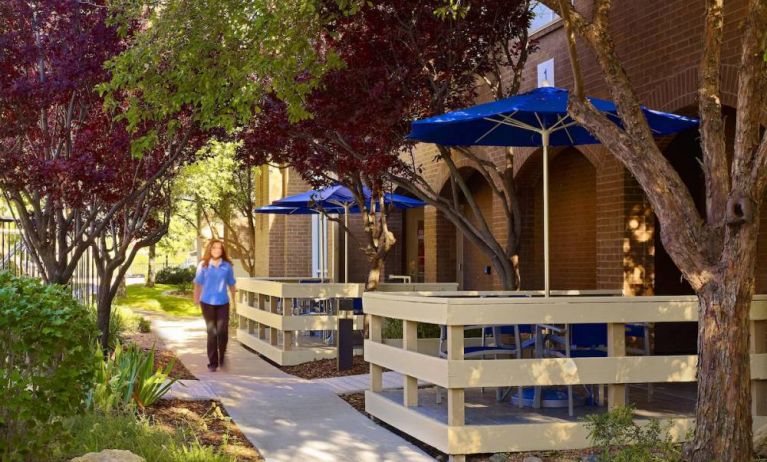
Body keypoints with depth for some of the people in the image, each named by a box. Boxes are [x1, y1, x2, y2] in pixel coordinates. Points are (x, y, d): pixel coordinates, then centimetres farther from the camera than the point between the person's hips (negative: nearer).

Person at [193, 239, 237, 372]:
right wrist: (196, 300, -2)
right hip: (207, 303, 0)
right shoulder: (203, 265, 0)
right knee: (212, 333, 4)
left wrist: (235, 300, 9)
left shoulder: (227, 266, 2)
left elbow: (231, 285, 8)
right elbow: (198, 284, 3)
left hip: (223, 303, 1)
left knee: (222, 331, -5)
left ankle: (222, 357, 21)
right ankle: (212, 363, 13)